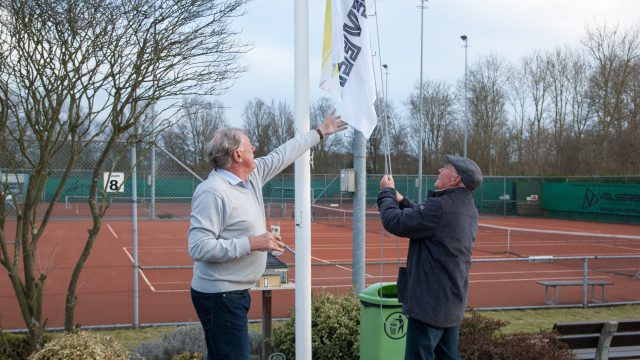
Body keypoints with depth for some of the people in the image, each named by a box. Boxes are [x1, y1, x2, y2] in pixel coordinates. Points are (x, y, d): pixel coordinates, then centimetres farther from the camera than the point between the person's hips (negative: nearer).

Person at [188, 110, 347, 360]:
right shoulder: (212, 192, -20)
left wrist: (319, 132, 31)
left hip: (236, 292, 10)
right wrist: (252, 244, -24)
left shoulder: (252, 176, 7)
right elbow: (198, 247, -26)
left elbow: (283, 155, 22)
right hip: (220, 296, -10)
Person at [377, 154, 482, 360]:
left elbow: (395, 222, -18)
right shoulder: (468, 209, 9)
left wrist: (387, 192, -2)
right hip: (453, 303, 9)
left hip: (430, 304, -9)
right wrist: (400, 199, 14)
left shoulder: (440, 207, -23)